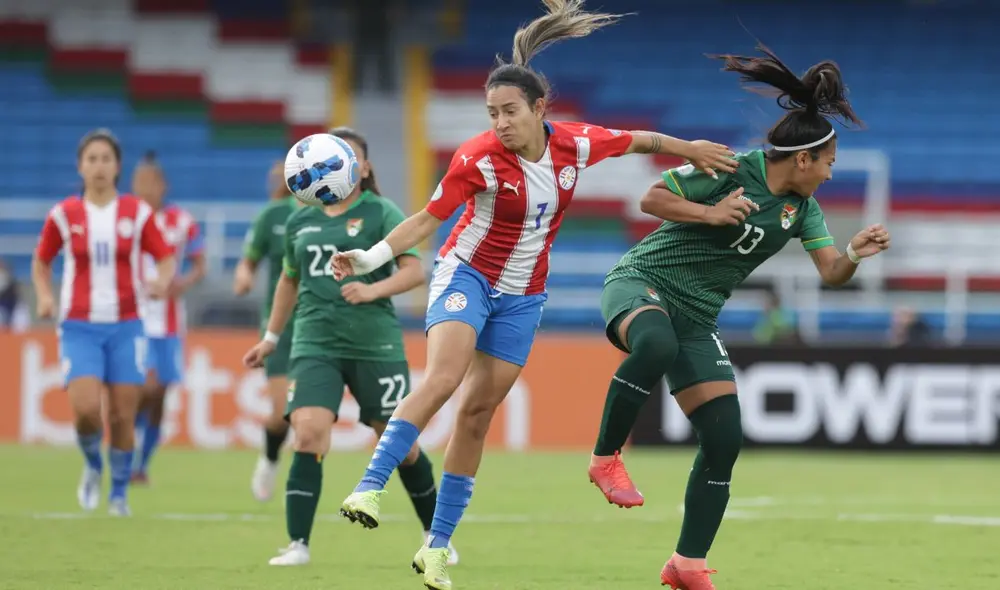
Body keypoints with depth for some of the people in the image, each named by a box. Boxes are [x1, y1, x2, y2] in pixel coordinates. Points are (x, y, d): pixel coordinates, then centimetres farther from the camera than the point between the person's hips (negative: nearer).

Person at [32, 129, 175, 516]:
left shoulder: (138, 214, 1)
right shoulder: (63, 215, 2)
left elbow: (166, 259, 7)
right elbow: (41, 263, 14)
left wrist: (162, 281, -14)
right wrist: (44, 296, -4)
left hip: (125, 327, 1)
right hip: (80, 327, -1)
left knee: (123, 416, -1)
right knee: (85, 408, -18)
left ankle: (119, 494, 17)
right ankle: (92, 465, 13)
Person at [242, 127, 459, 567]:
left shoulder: (381, 213, -2)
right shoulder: (300, 222, 11)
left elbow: (415, 270, -11)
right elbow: (290, 280, 26)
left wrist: (373, 290, -28)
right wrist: (271, 338, 27)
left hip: (375, 344, -2)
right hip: (315, 344, 2)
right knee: (308, 434, -19)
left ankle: (435, 535, 27)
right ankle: (298, 545, -17)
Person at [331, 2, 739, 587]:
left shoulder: (576, 144, -11)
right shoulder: (479, 158, -20)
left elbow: (642, 141, 8)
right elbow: (427, 220, -16)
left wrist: (692, 151, 17)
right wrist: (369, 258, -27)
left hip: (523, 296, 3)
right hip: (467, 275, -3)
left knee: (478, 413, 3)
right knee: (443, 379, -28)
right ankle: (369, 489, -34)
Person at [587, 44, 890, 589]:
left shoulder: (801, 209, 6)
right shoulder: (730, 170, -13)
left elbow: (831, 273, 2)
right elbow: (650, 200, -11)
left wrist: (855, 254, -19)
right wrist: (711, 213, -23)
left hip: (695, 318, 7)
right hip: (641, 282, -7)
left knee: (723, 439, -3)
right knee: (655, 343, -43)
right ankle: (605, 458, -26)